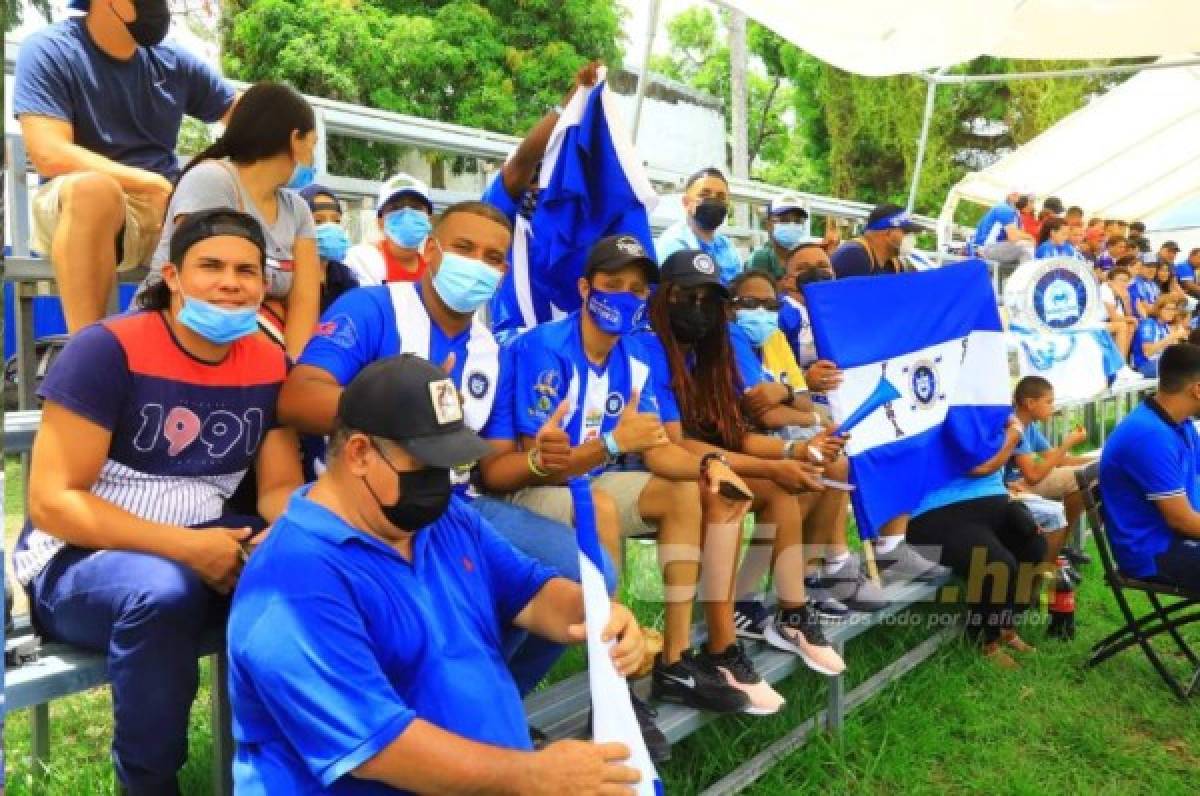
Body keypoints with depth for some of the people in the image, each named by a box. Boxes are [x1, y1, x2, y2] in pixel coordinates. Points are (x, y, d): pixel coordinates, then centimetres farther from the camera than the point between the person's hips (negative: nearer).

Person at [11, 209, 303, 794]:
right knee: (163, 591, -37)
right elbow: (51, 501, -18)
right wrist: (186, 548, -27)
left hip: (208, 549, 5)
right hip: (78, 559, -4)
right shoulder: (107, 350, -16)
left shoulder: (270, 366, 0)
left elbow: (281, 487, 2)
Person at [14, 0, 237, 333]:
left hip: (166, 205, 5)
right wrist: (155, 183, -21)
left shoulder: (173, 60, 9)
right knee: (94, 188, -38)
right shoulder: (48, 49, -4)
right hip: (77, 206, -4)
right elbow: (49, 155, -17)